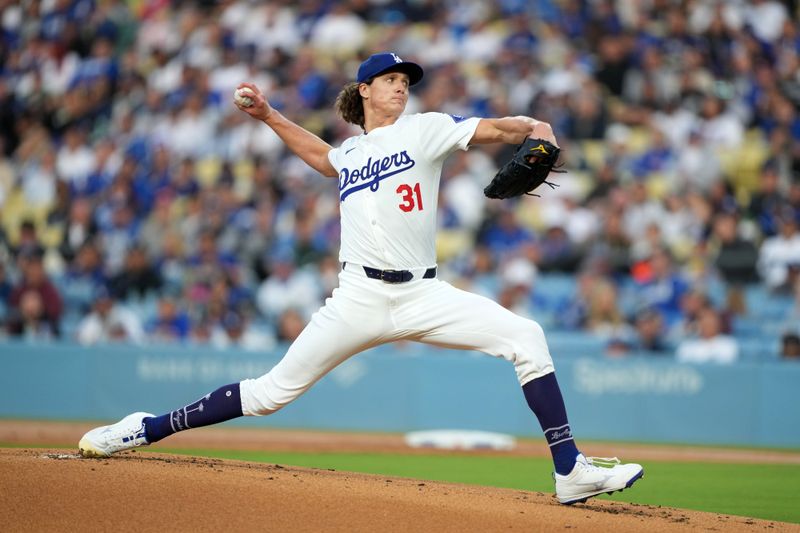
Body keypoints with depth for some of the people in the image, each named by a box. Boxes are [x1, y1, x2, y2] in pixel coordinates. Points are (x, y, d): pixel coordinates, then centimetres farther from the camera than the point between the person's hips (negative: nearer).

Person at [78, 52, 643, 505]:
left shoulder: (425, 130, 8)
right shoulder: (349, 152, 18)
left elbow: (491, 129, -7)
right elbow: (322, 157, 42)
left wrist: (533, 129, -27)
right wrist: (268, 115, 38)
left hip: (423, 296, -1)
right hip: (359, 297, 1)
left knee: (525, 336, -19)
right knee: (273, 391, -3)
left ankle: (570, 471, -18)